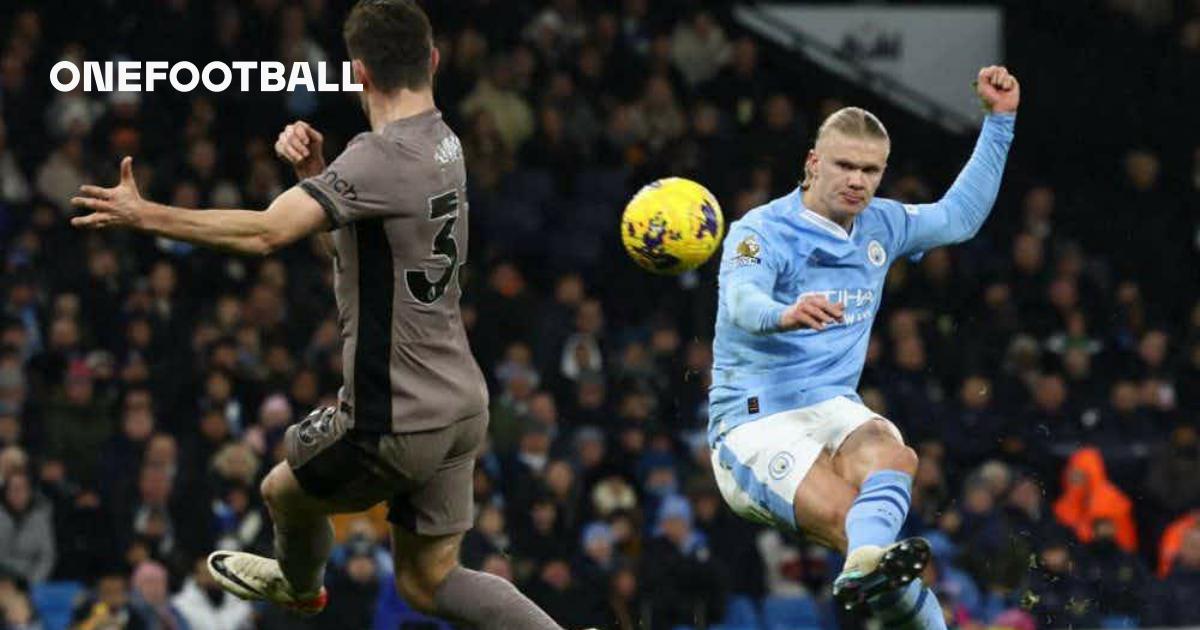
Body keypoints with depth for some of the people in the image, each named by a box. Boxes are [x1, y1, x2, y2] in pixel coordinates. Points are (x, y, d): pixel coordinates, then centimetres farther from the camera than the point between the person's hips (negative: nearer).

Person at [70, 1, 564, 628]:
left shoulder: (380, 159, -23)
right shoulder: (442, 142, 6)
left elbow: (266, 231, -32)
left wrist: (144, 215, -30)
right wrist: (315, 170, 0)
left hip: (396, 422, -8)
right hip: (460, 405, 8)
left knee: (283, 490, 22)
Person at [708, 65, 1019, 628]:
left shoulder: (880, 226, 15)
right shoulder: (761, 231, -6)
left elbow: (959, 216, 31)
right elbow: (741, 300, -26)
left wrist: (1000, 119, 26)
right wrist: (784, 314, -51)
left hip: (834, 411, 4)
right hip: (754, 424, -4)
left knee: (888, 454, -37)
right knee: (844, 514, -34)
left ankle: (868, 563, -65)